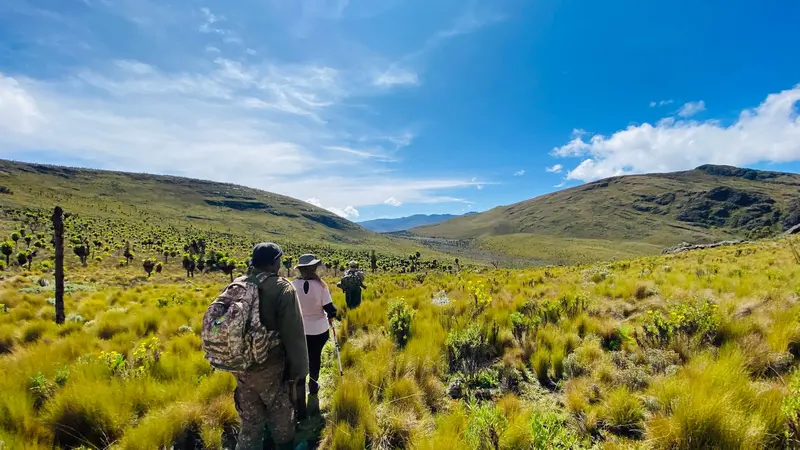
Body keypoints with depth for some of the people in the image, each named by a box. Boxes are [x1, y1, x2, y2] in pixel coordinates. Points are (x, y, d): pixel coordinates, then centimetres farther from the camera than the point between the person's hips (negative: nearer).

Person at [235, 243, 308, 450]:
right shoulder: (282, 288, -18)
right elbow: (293, 334, -19)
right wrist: (298, 370, -9)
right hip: (271, 368, -5)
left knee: (249, 424, 21)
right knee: (281, 422, 19)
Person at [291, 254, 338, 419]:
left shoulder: (293, 285, -14)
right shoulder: (320, 285, -18)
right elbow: (329, 308, -14)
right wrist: (331, 316, 8)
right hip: (319, 330, 0)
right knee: (315, 359, 22)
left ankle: (300, 407, 8)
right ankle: (313, 387, 45)